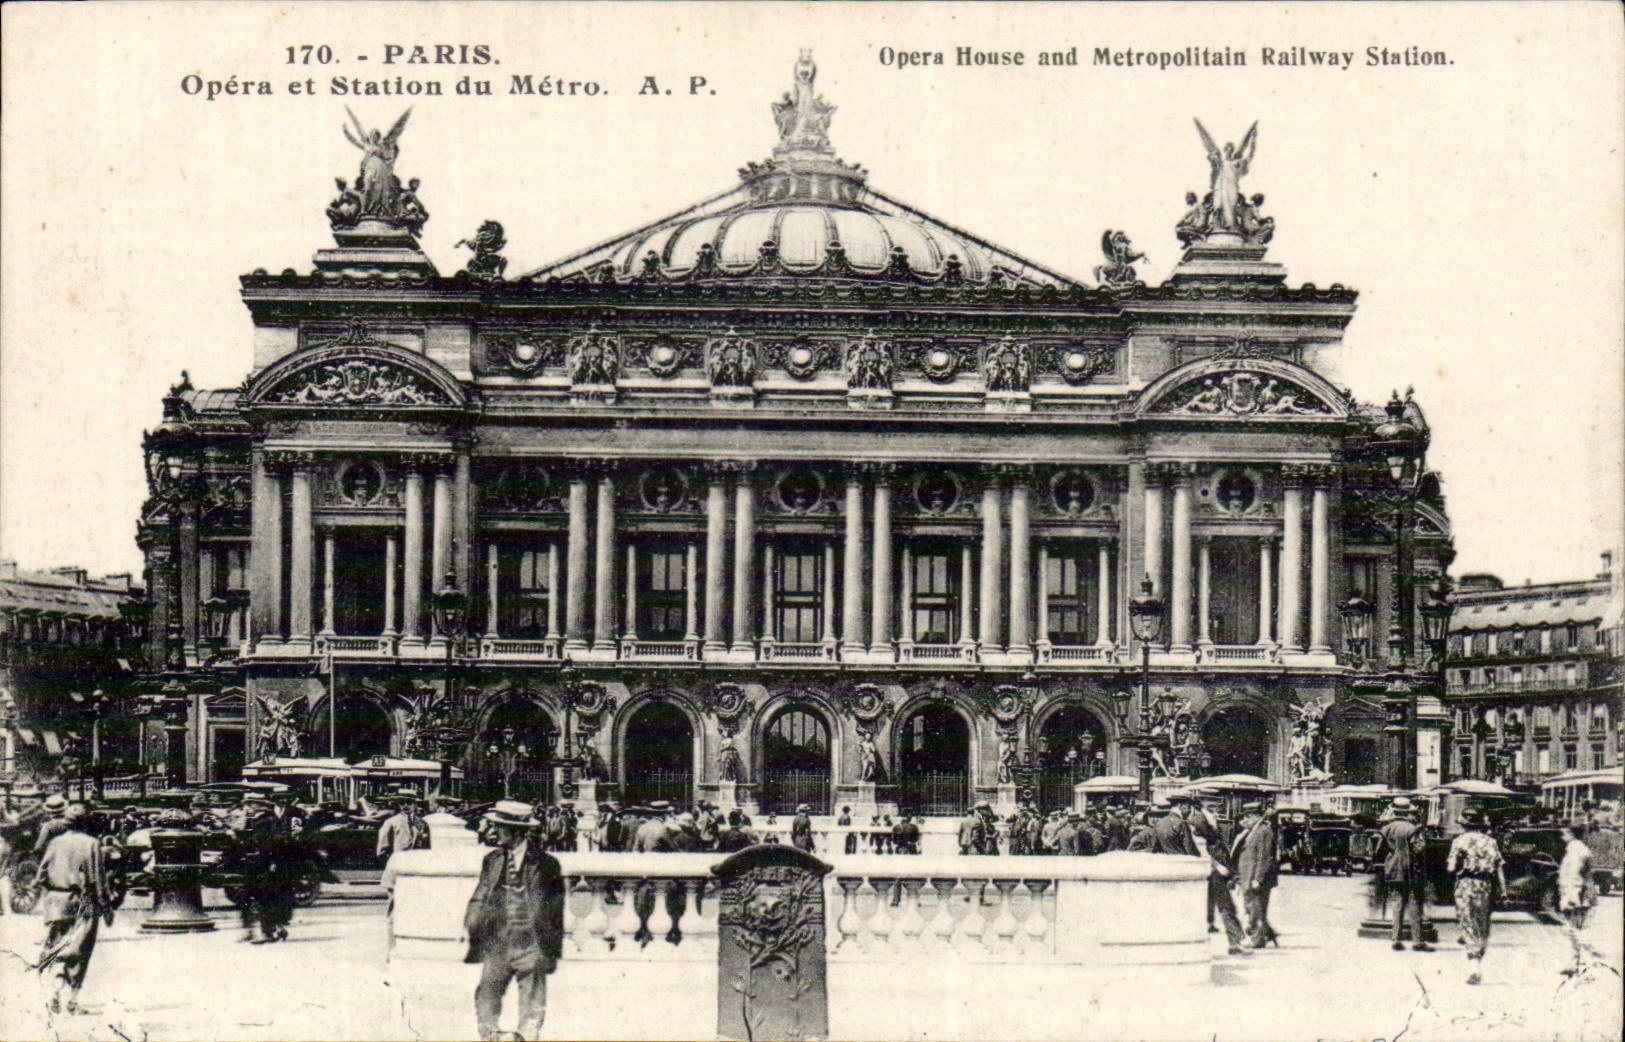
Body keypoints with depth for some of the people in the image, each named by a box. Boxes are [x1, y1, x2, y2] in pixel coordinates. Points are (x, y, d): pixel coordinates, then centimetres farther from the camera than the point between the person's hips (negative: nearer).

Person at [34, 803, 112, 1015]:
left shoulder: (55, 843, 0)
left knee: (60, 950, 12)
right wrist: (106, 906, 0)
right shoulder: (91, 845, -8)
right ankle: (73, 999, 4)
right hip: (83, 902, -2)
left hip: (56, 902, 2)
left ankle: (56, 991, -4)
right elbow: (99, 879, -7)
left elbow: (41, 876, 3)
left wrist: (43, 902, 15)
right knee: (78, 953, 5)